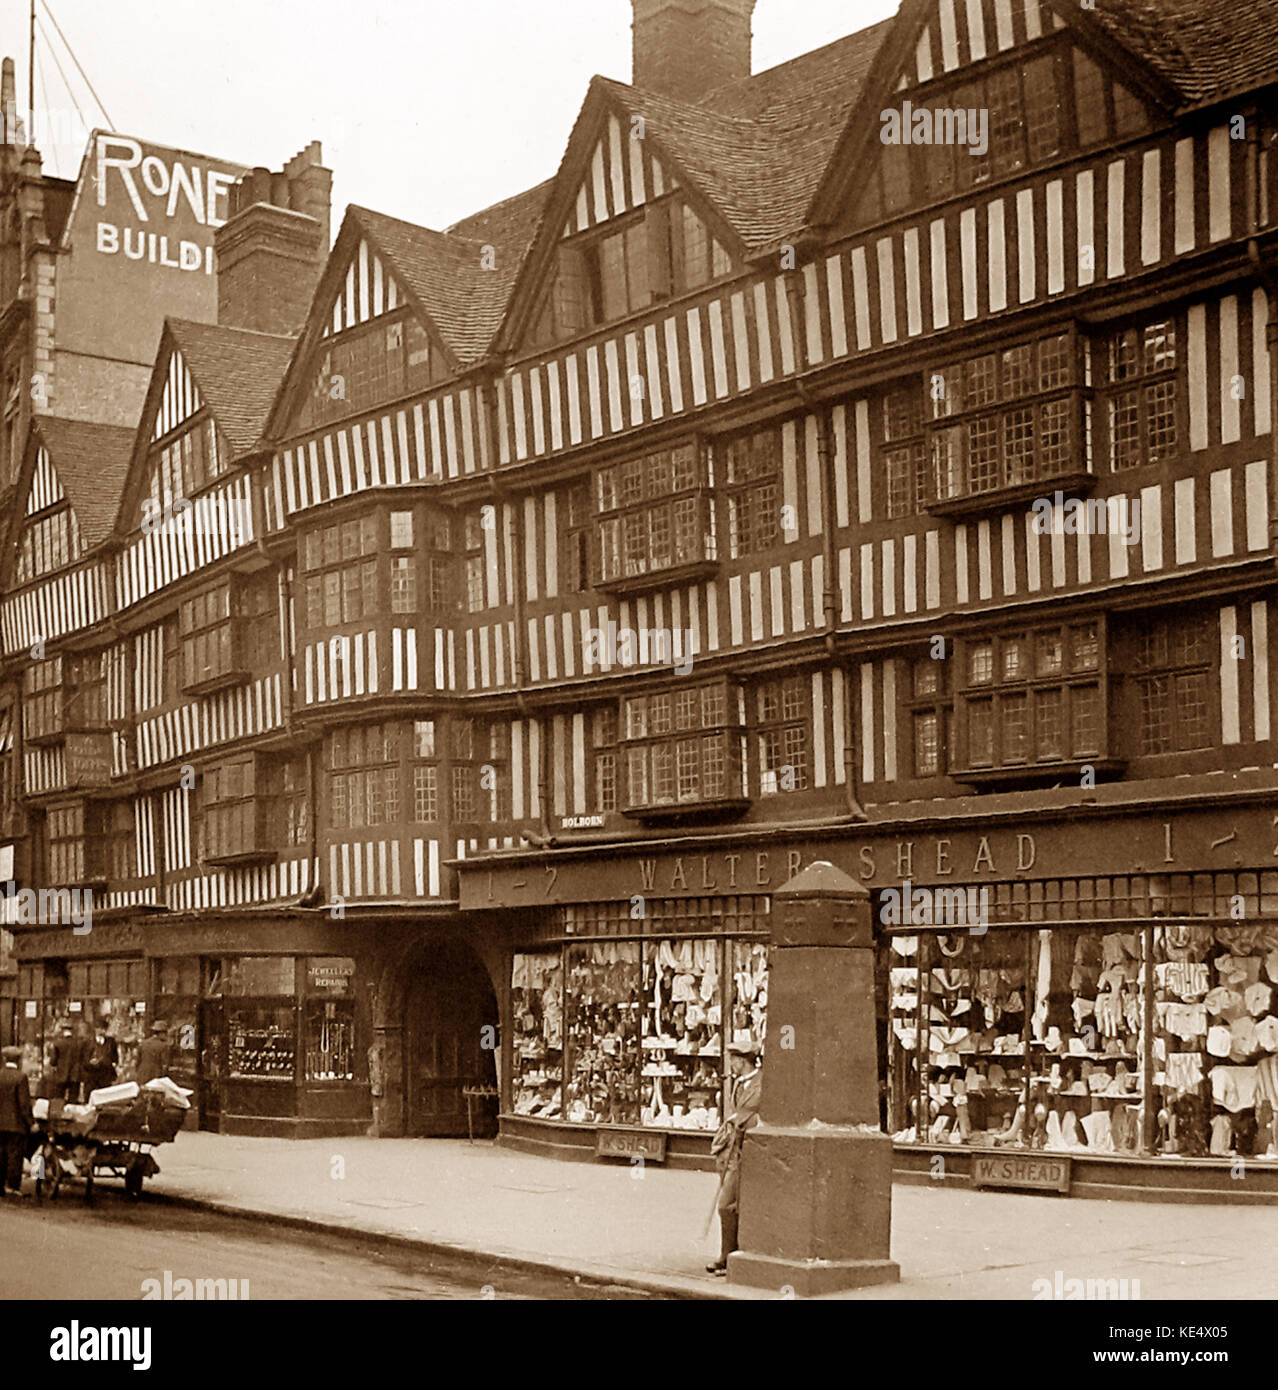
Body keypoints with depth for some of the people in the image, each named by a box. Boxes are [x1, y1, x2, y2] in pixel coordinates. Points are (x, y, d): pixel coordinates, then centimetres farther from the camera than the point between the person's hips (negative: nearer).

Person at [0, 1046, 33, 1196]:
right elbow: (24, 1102, -13)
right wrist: (28, 1122, -5)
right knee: (15, 1154, 2)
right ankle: (13, 1184, 2)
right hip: (16, 1123, -4)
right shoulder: (20, 1076, -12)